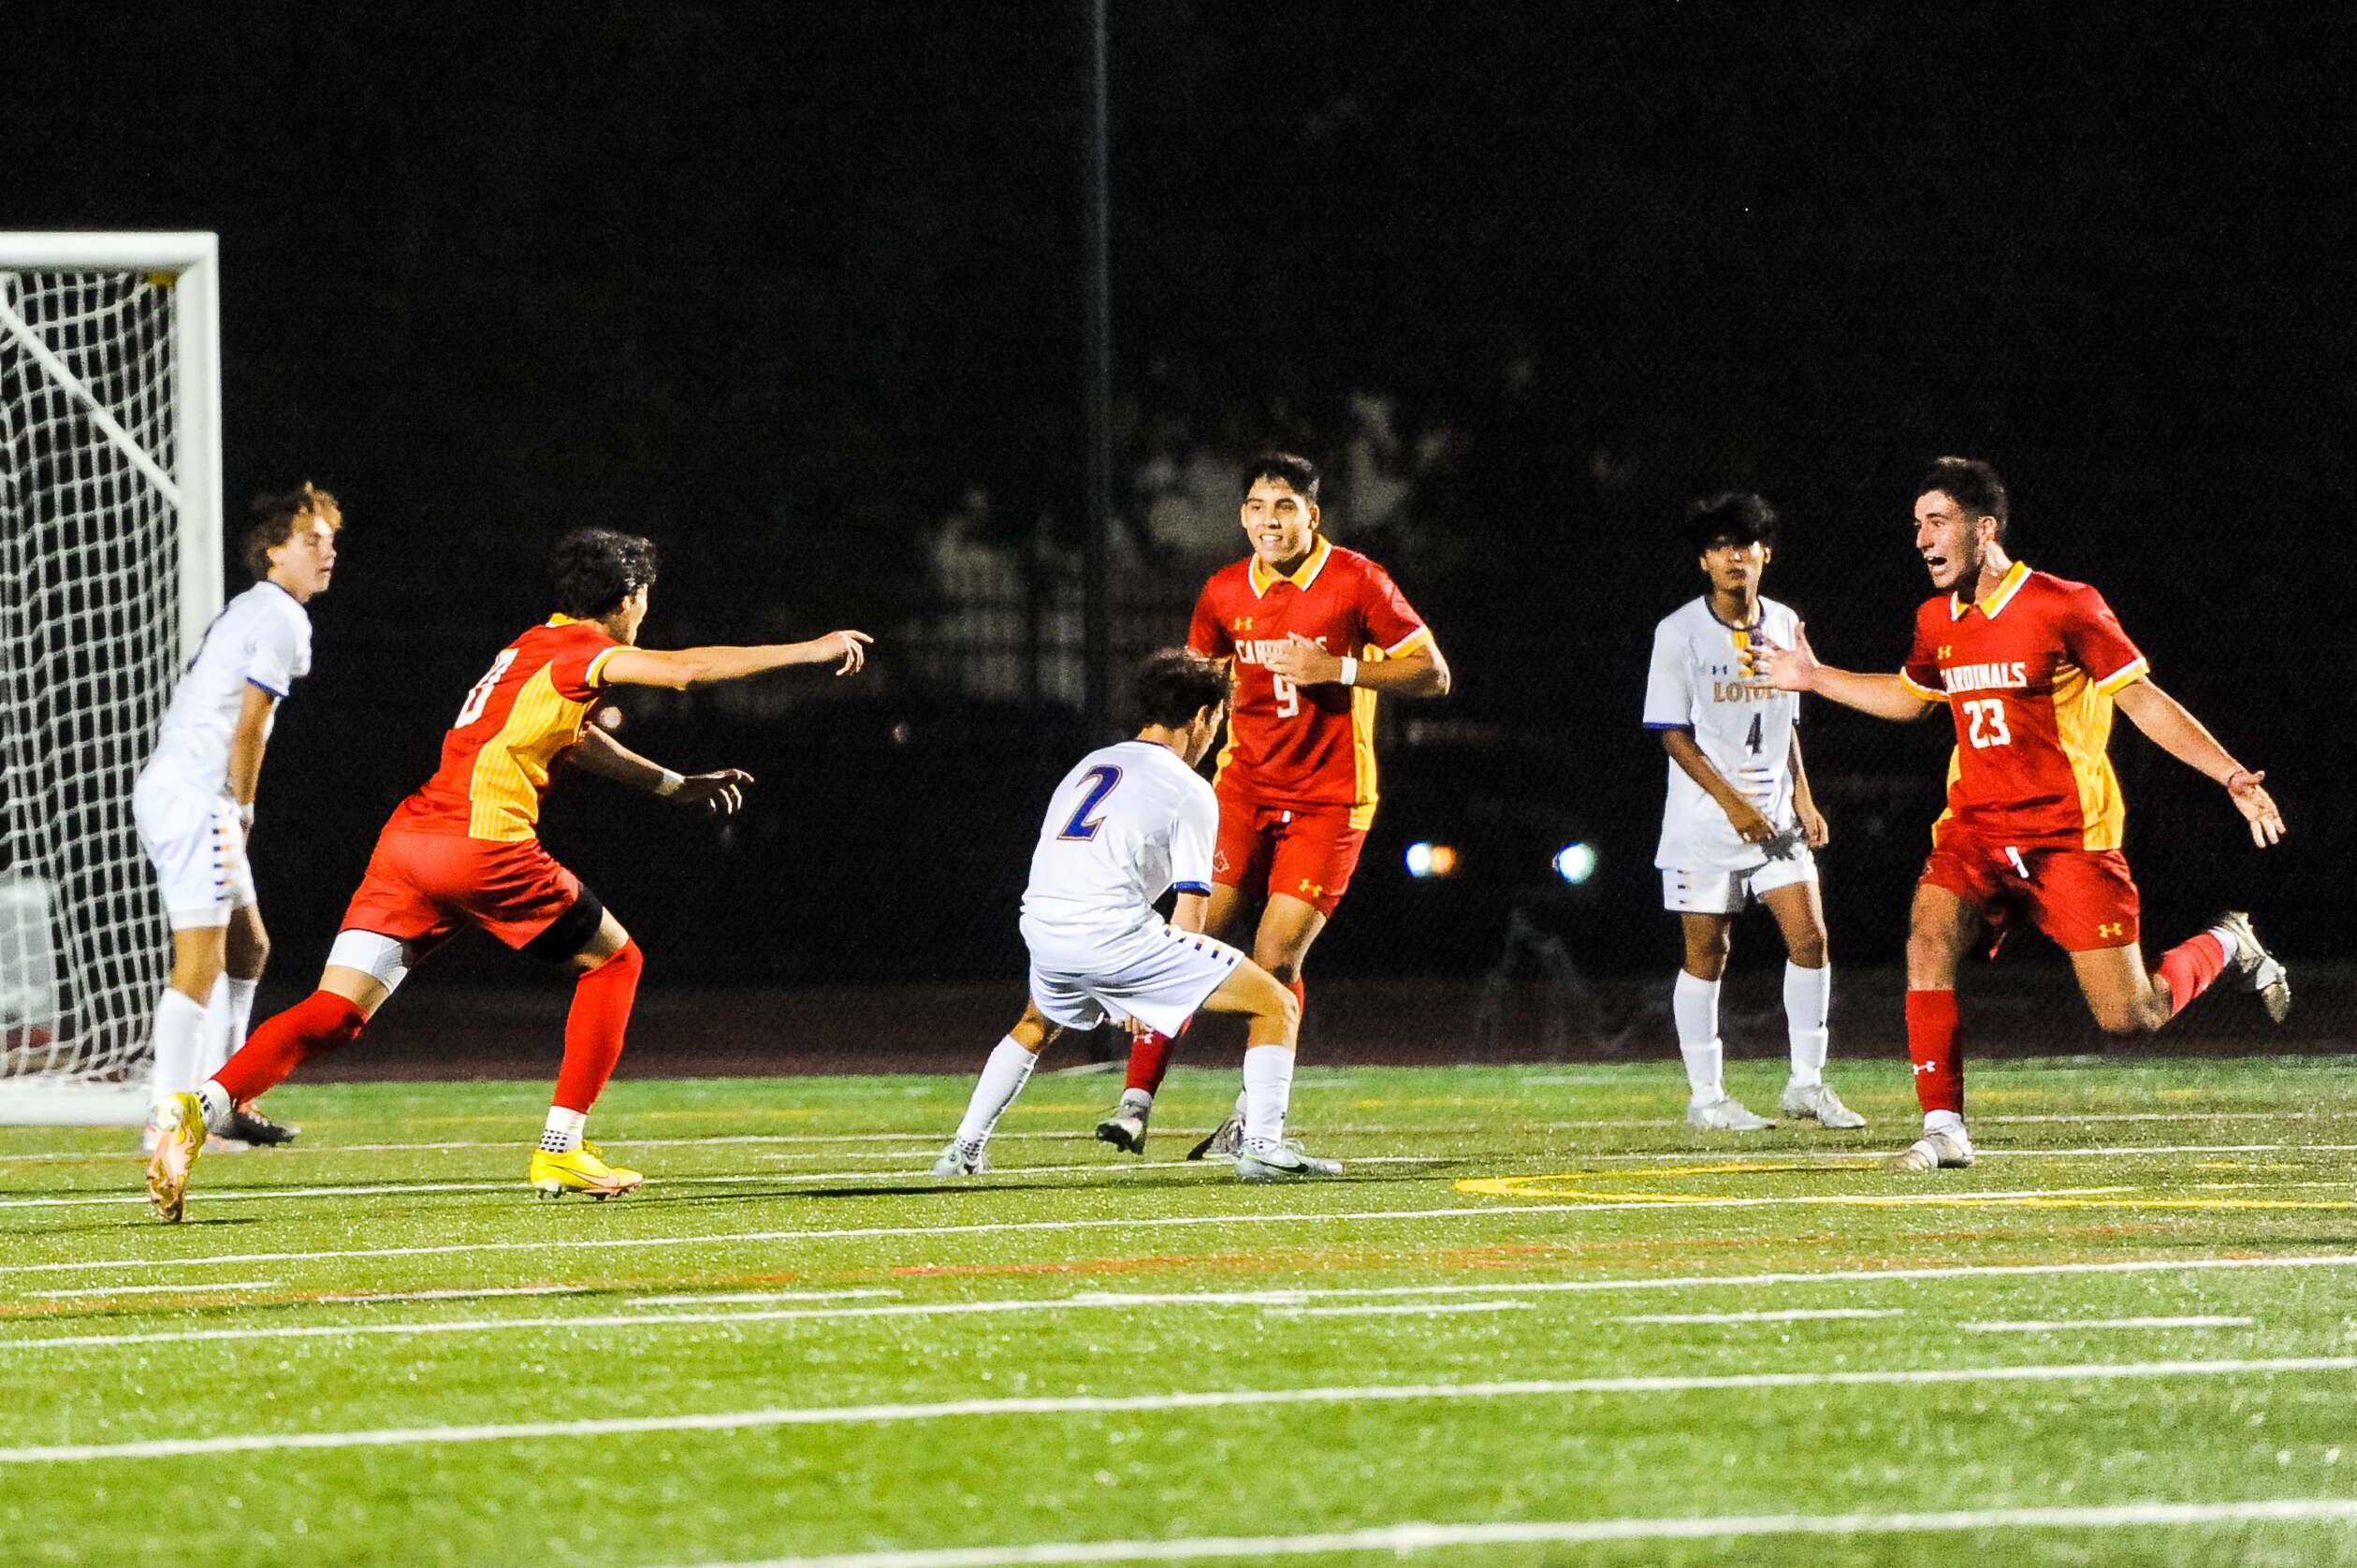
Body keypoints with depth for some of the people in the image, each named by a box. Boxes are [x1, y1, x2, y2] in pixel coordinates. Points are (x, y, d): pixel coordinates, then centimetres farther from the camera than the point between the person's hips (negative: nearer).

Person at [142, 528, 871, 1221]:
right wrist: (808, 652, -5)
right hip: (483, 844, -7)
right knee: (614, 959, 14)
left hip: (408, 837, 7)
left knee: (334, 1014, 0)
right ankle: (559, 1151, 11)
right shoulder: (579, 651, 2)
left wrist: (672, 786, 45)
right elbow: (684, 669, -12)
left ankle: (202, 1108, -23)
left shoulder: (533, 646, 27)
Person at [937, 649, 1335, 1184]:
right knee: (1276, 1005, 3)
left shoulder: (1089, 765, 26)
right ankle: (1262, 1146, -11)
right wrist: (1152, 995, 17)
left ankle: (965, 1148, 35)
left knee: (1038, 1023, 41)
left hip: (1040, 931, 6)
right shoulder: (1190, 791, 6)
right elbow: (1189, 916, 2)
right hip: (1111, 933, -6)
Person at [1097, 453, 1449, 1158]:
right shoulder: (1224, 594, 5)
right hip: (1243, 789, 3)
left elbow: (1433, 675, -7)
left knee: (1275, 961, -9)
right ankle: (1137, 1100, -5)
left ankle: (1251, 1118, 9)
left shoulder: (1355, 581, -7)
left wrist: (1338, 668, -18)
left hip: (1328, 802, -3)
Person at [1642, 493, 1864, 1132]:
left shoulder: (1783, 624, 9)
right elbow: (1673, 733, -9)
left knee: (1809, 937, -4)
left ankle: (1807, 1083, 6)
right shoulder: (1680, 631, -7)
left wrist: (1802, 798, 7)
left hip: (1775, 817, 4)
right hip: (1704, 818, -4)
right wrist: (1733, 803, -16)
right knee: (1707, 954, 0)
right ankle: (1704, 1096, 8)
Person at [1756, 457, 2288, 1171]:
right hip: (1977, 829, 5)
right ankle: (1944, 1130, -18)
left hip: (2070, 835, -5)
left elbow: (2143, 699, -8)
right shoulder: (1937, 622, 7)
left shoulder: (2064, 608, -11)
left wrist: (2230, 776, -15)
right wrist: (1814, 678, 23)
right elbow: (1909, 697, 29)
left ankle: (2227, 945, 27)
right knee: (1928, 942, -23)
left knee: (2129, 1018, -5)